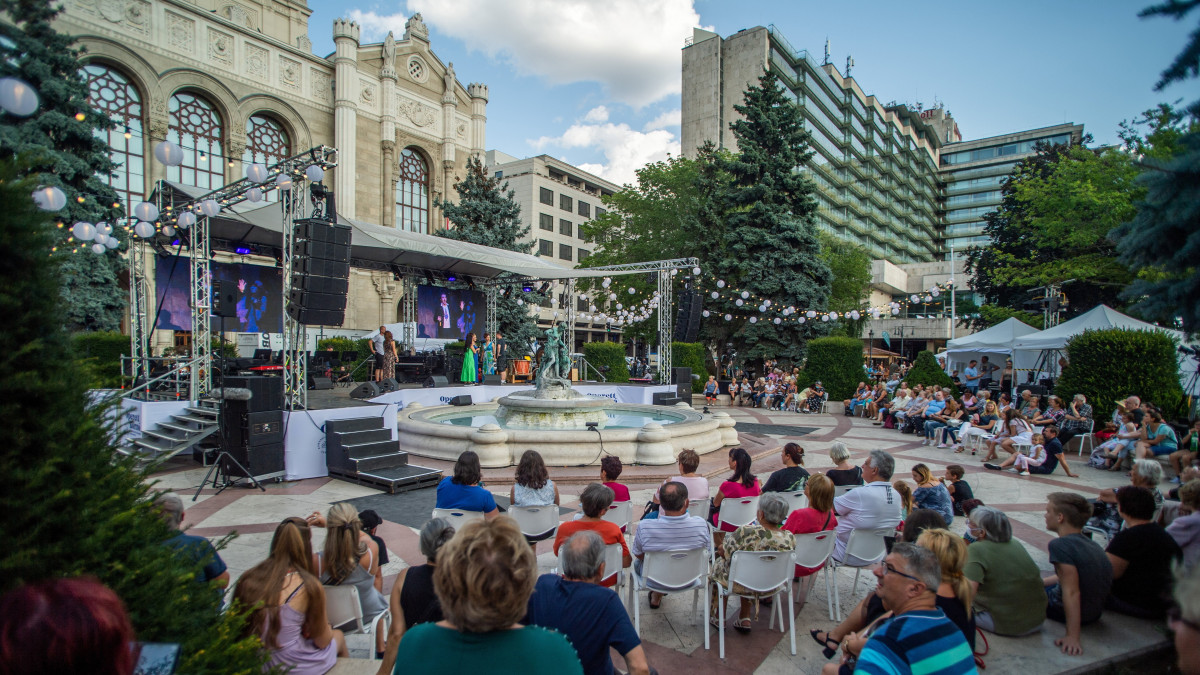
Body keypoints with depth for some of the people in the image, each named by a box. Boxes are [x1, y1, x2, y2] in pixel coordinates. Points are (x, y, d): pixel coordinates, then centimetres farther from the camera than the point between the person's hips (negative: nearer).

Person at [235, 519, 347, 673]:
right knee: (338, 636, 27)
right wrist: (327, 626, 13)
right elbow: (322, 642, -8)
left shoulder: (247, 579, -8)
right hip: (292, 667, -5)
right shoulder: (309, 586, -20)